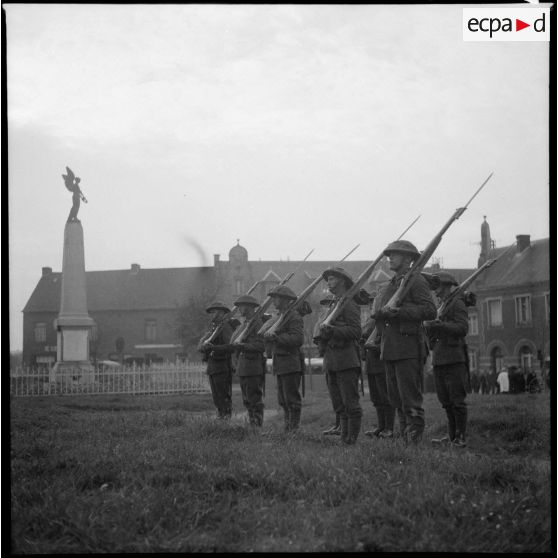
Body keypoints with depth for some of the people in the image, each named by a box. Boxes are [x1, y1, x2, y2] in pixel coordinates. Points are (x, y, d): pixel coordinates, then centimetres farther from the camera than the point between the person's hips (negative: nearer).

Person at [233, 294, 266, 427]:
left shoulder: (258, 323, -10)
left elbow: (260, 346, -17)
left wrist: (243, 346, -25)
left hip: (254, 367, -9)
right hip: (242, 367, 9)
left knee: (255, 399, -8)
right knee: (247, 401, 10)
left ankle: (258, 425, -6)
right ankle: (251, 423, 14)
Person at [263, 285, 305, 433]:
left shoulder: (294, 317, -11)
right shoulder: (279, 316, 19)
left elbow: (298, 339, -22)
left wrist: (276, 337, -24)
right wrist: (268, 336, -1)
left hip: (291, 364, -9)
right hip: (280, 365, 9)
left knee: (292, 398, -5)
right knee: (283, 400, 12)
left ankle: (294, 429, -1)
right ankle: (288, 428, 17)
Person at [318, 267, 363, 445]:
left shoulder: (349, 304, -8)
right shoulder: (333, 305, 19)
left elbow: (355, 330, -17)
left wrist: (332, 330, -25)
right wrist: (324, 333, 3)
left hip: (346, 361, -9)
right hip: (332, 362, 9)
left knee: (350, 402, -5)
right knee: (339, 404, 11)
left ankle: (352, 439, -2)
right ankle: (343, 436, 16)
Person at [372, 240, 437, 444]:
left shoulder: (417, 281, -5)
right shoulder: (391, 285, 21)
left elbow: (430, 311, -16)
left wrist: (399, 311, -20)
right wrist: (379, 315, 7)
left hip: (409, 349, -8)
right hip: (389, 349, 9)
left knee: (411, 398, -8)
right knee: (395, 397, 10)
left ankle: (415, 439, -5)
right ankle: (406, 436, 16)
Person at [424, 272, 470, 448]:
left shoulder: (457, 304, -4)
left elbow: (462, 329, -17)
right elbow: (432, 334, 23)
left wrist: (437, 324, -23)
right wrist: (428, 326, 1)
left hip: (454, 360, -8)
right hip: (438, 361, 8)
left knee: (457, 400, -6)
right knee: (446, 402, 8)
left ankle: (461, 438, -2)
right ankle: (451, 435, 13)